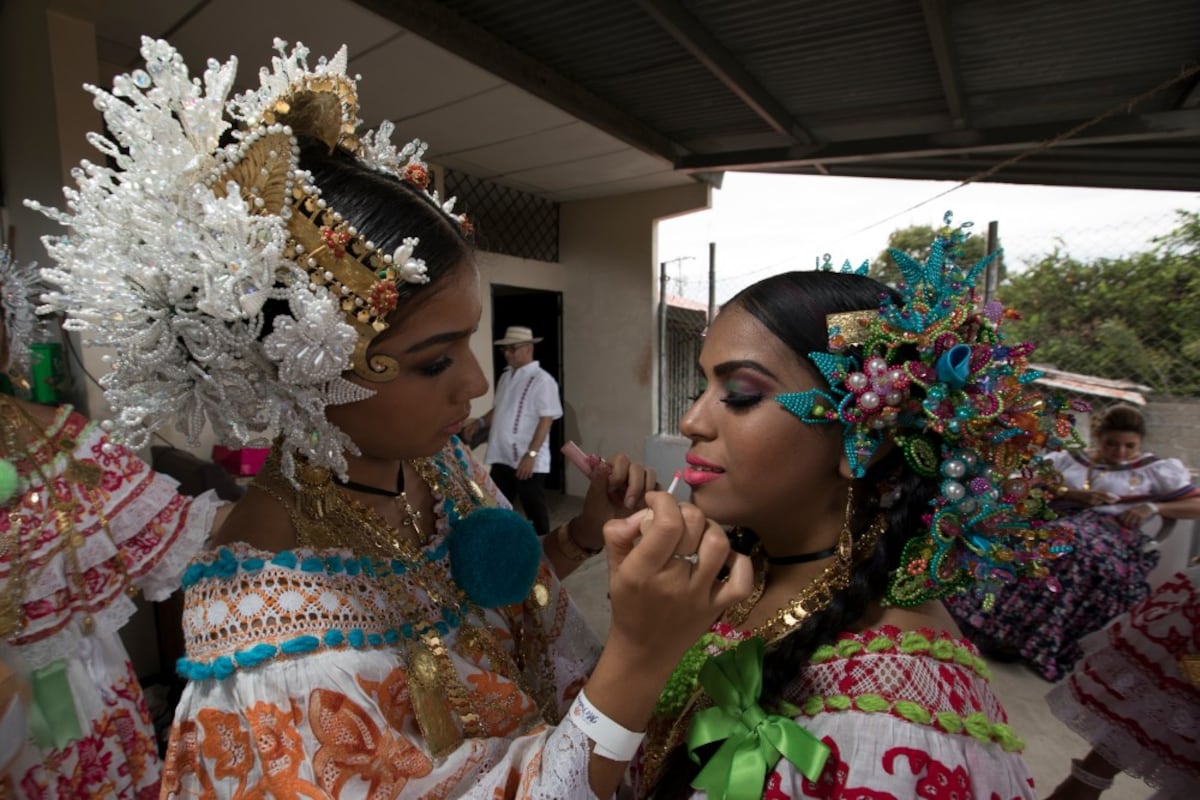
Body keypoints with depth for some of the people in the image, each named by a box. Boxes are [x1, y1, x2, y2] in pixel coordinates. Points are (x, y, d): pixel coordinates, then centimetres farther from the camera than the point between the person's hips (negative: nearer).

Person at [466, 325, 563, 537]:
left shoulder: (542, 380, -13)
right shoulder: (505, 377, 11)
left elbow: (546, 421, -16)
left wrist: (531, 455, -21)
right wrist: (481, 422, 4)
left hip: (528, 460, -7)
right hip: (502, 457, 7)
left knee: (534, 509, 7)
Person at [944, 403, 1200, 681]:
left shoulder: (1157, 469, 21)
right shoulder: (1068, 459, 24)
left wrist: (1153, 507, -1)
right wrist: (1071, 494, -2)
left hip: (1113, 536, -2)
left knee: (1076, 548, -39)